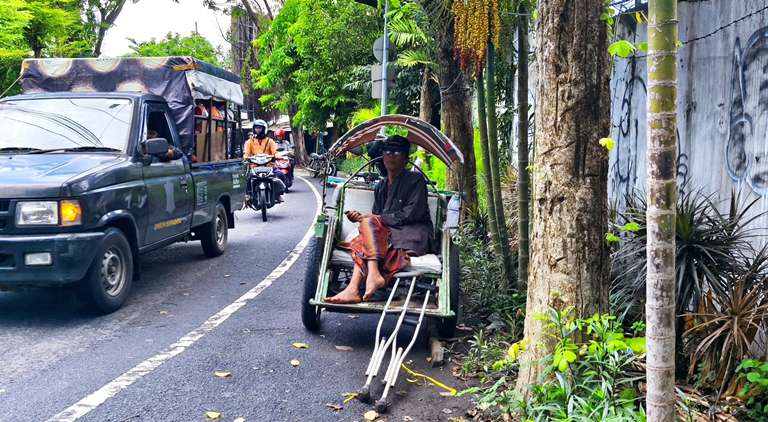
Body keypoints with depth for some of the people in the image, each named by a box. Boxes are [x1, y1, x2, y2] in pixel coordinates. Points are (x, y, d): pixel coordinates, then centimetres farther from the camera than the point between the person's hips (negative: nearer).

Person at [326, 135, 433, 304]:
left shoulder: (415, 180, 0)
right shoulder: (381, 186, 20)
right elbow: (377, 216, 14)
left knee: (368, 223, -25)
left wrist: (374, 218, -11)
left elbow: (410, 215, -12)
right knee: (363, 242, -23)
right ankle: (353, 290, -40)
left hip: (416, 235, -6)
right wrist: (361, 217, -10)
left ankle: (374, 275, -42)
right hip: (389, 234, 6)